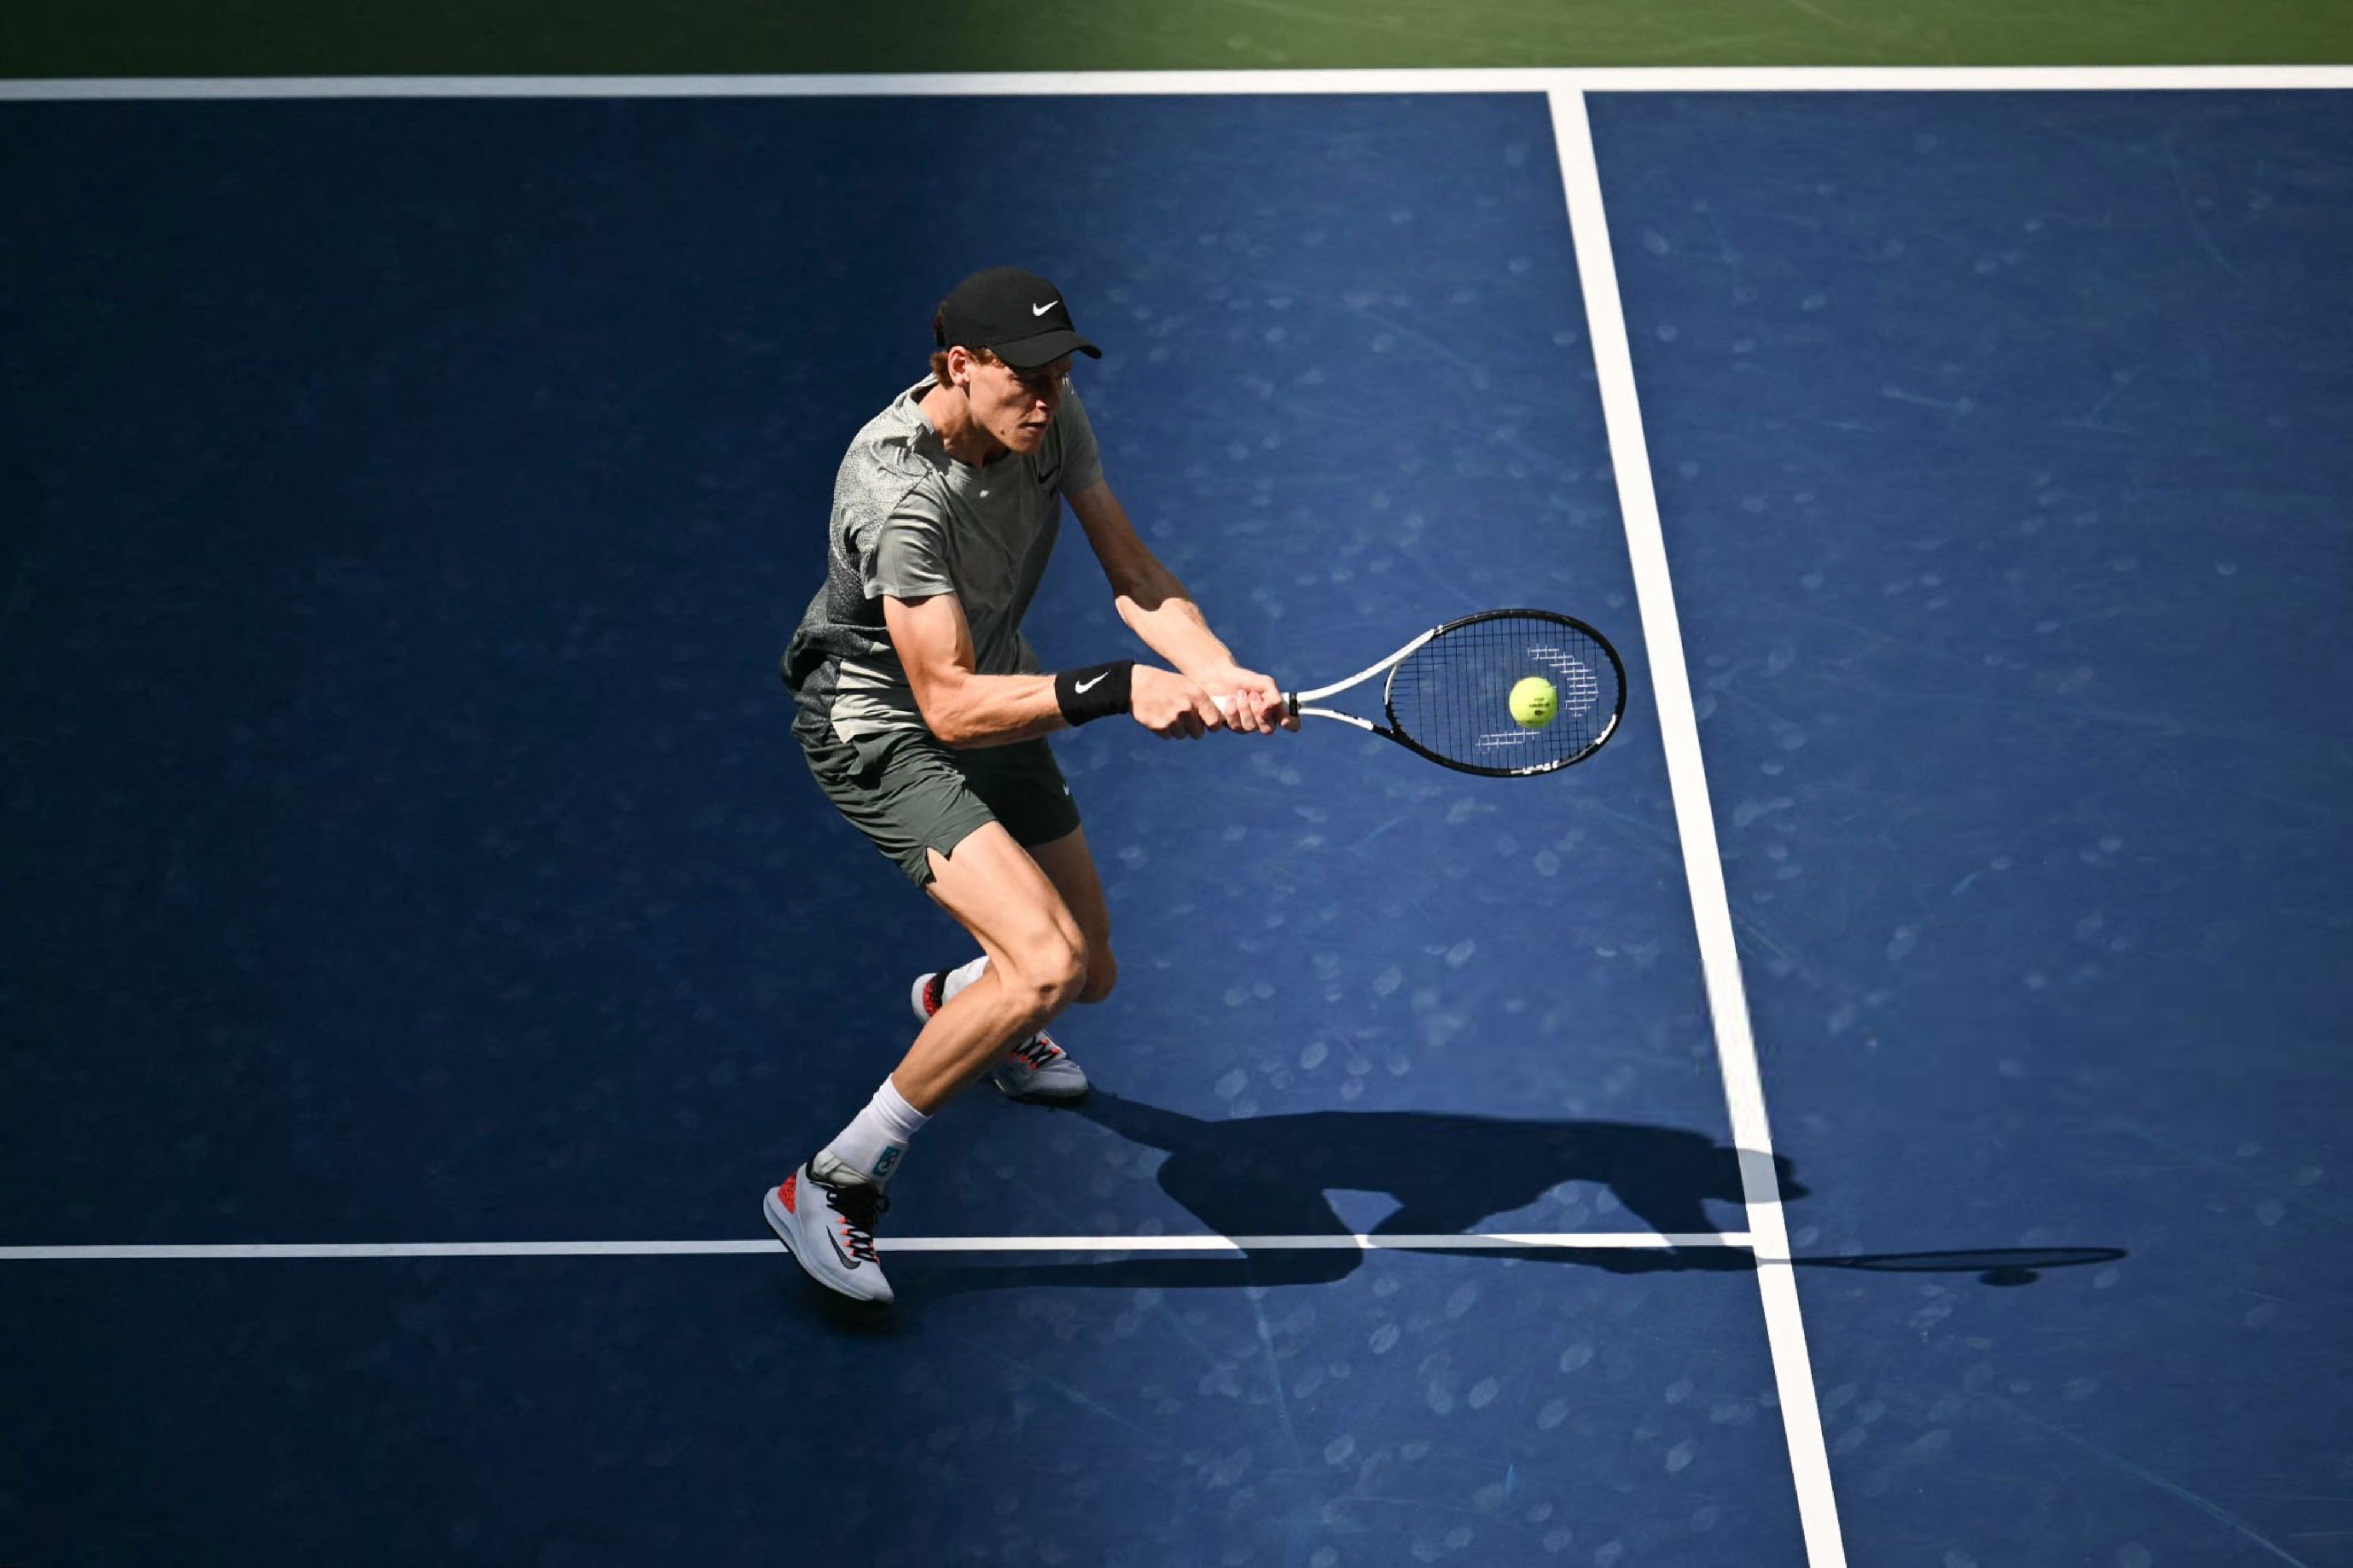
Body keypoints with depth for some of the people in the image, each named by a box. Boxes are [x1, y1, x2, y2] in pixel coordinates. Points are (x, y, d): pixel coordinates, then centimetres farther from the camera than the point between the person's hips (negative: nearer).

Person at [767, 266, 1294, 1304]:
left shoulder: (1049, 421, -12)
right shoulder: (900, 491, -34)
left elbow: (1136, 579, -11)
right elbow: (950, 703, -35)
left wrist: (1222, 674, -29)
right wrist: (1120, 690, -43)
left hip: (1001, 693, 8)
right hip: (884, 728, -8)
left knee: (1088, 973, 17)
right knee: (1046, 963, -26)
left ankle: (958, 996, 56)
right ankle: (833, 1188, -12)